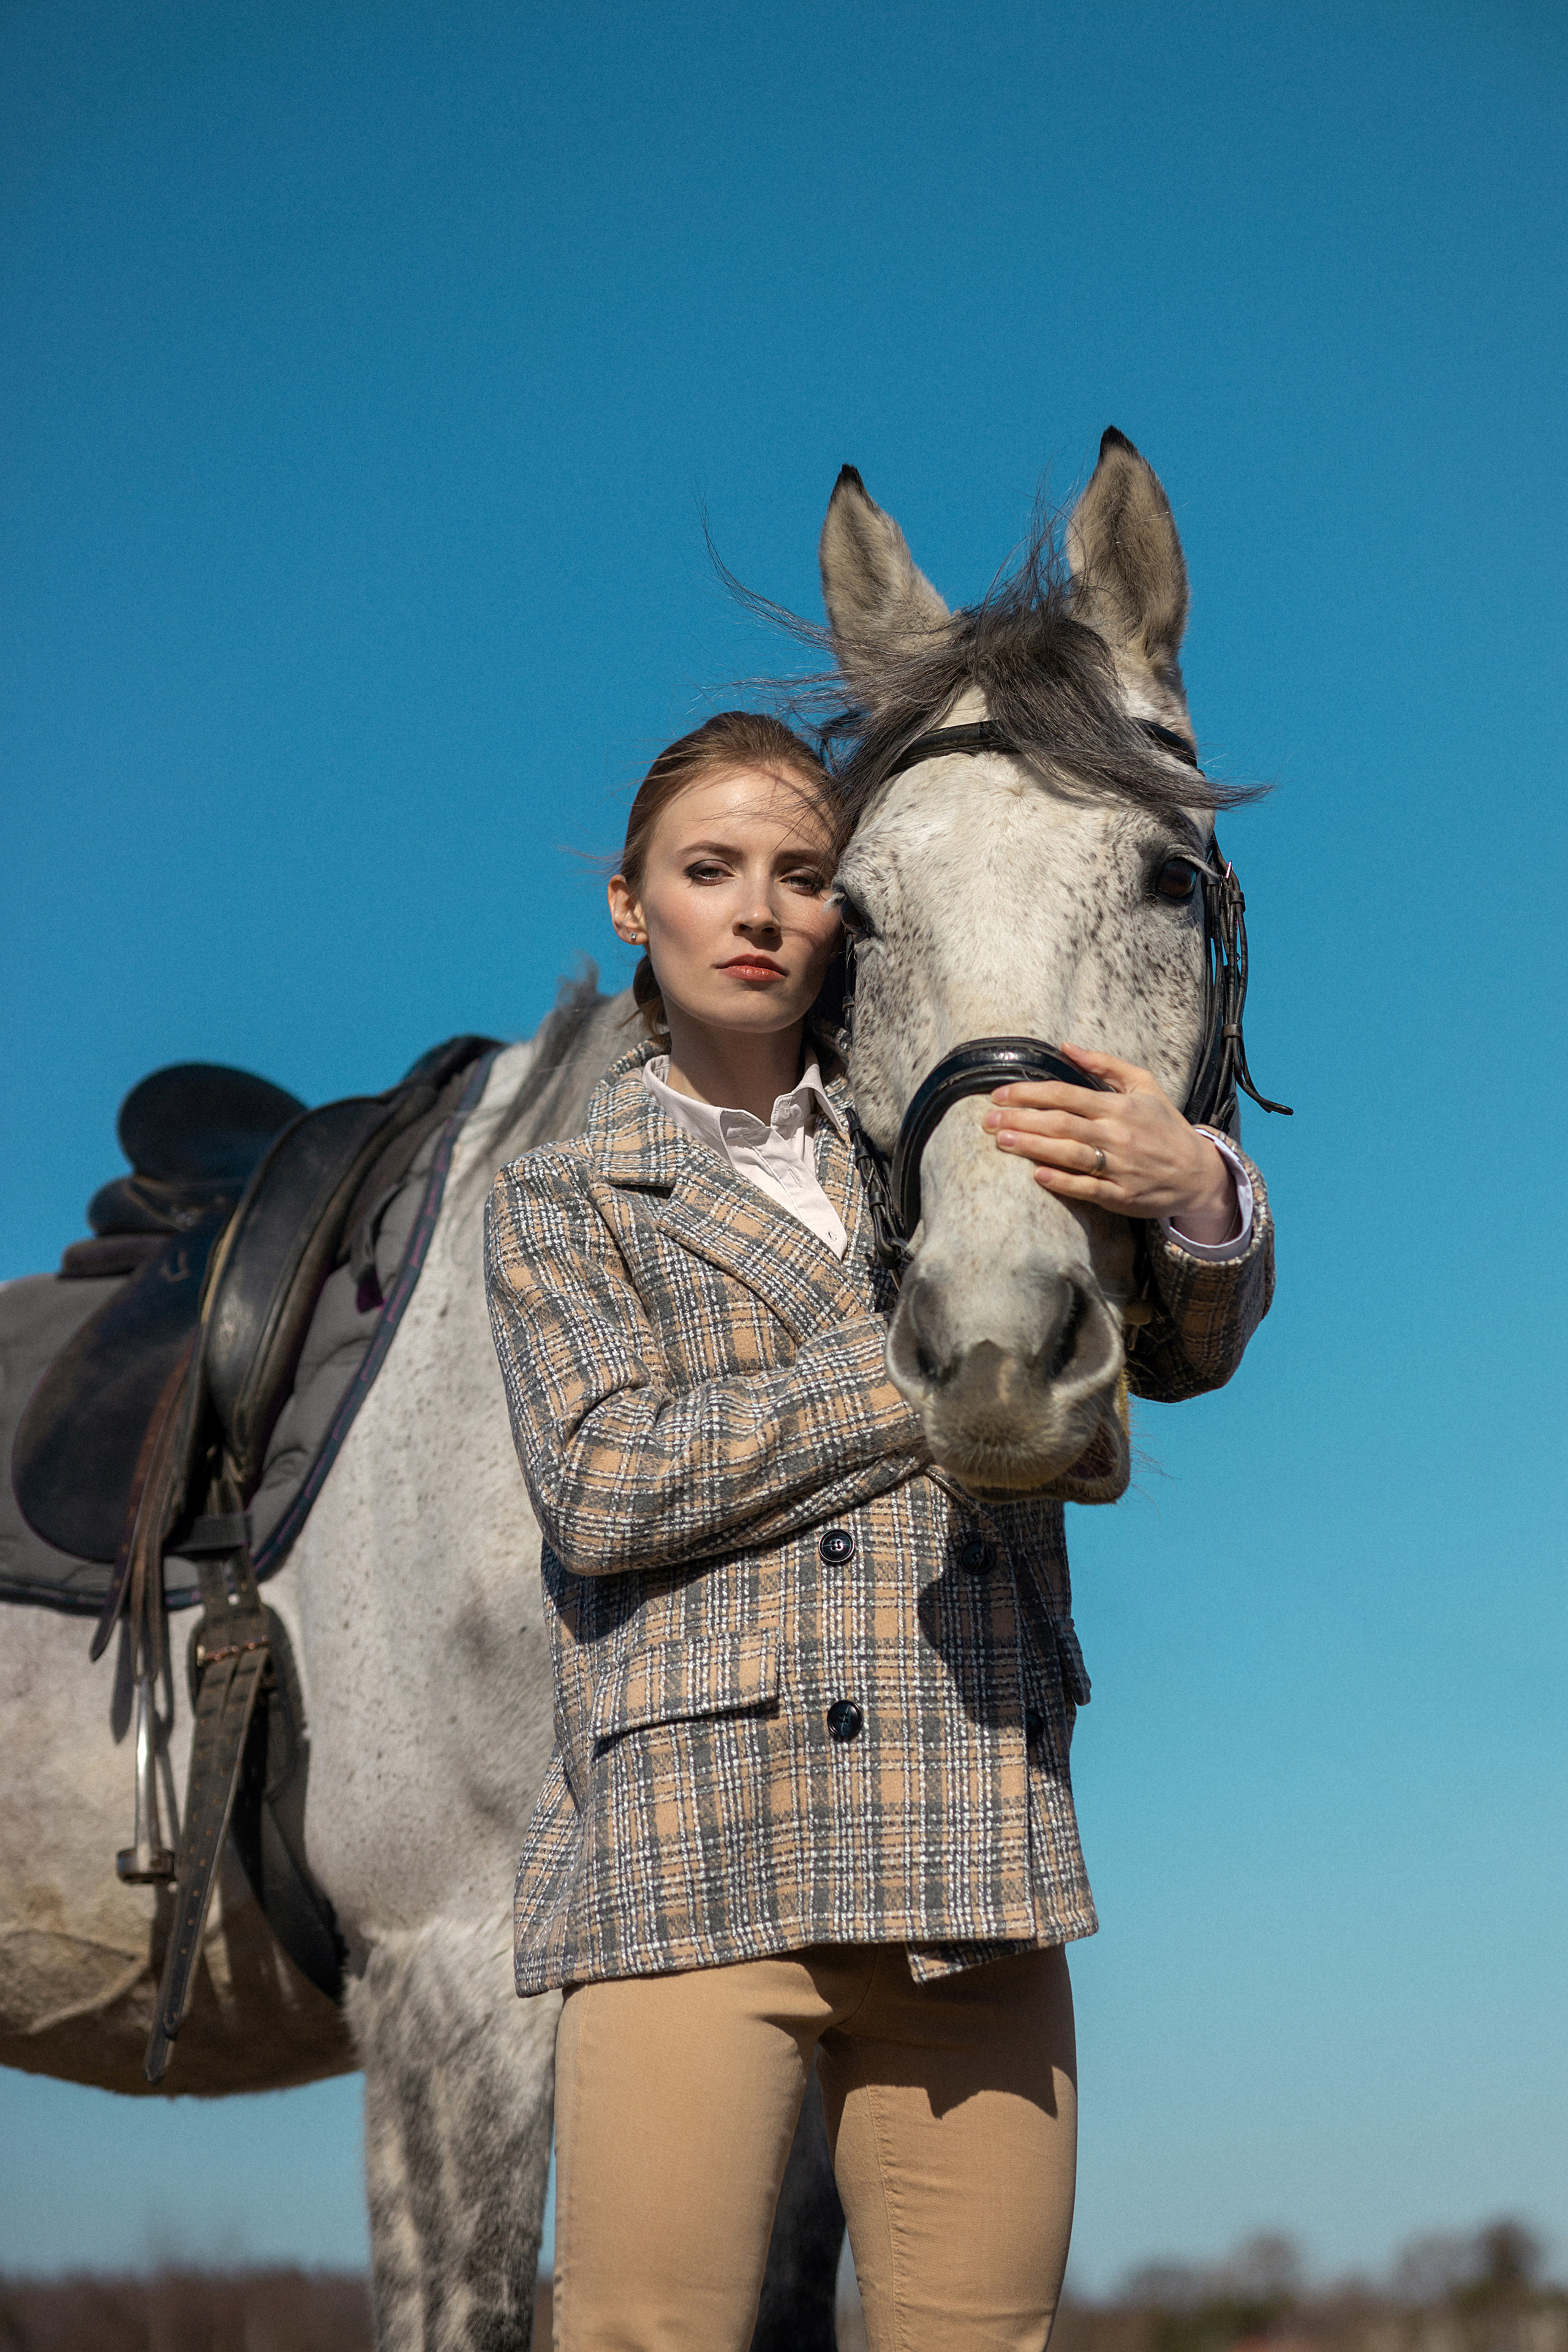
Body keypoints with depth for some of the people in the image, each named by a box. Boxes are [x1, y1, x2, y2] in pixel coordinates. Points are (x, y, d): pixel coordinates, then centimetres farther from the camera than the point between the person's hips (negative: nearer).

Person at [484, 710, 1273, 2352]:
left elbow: (1189, 1344, 6)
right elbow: (604, 1483, -4)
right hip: (688, 1860, -2)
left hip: (968, 1857, 2)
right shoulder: (560, 1203, 13)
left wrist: (1198, 1193, -18)